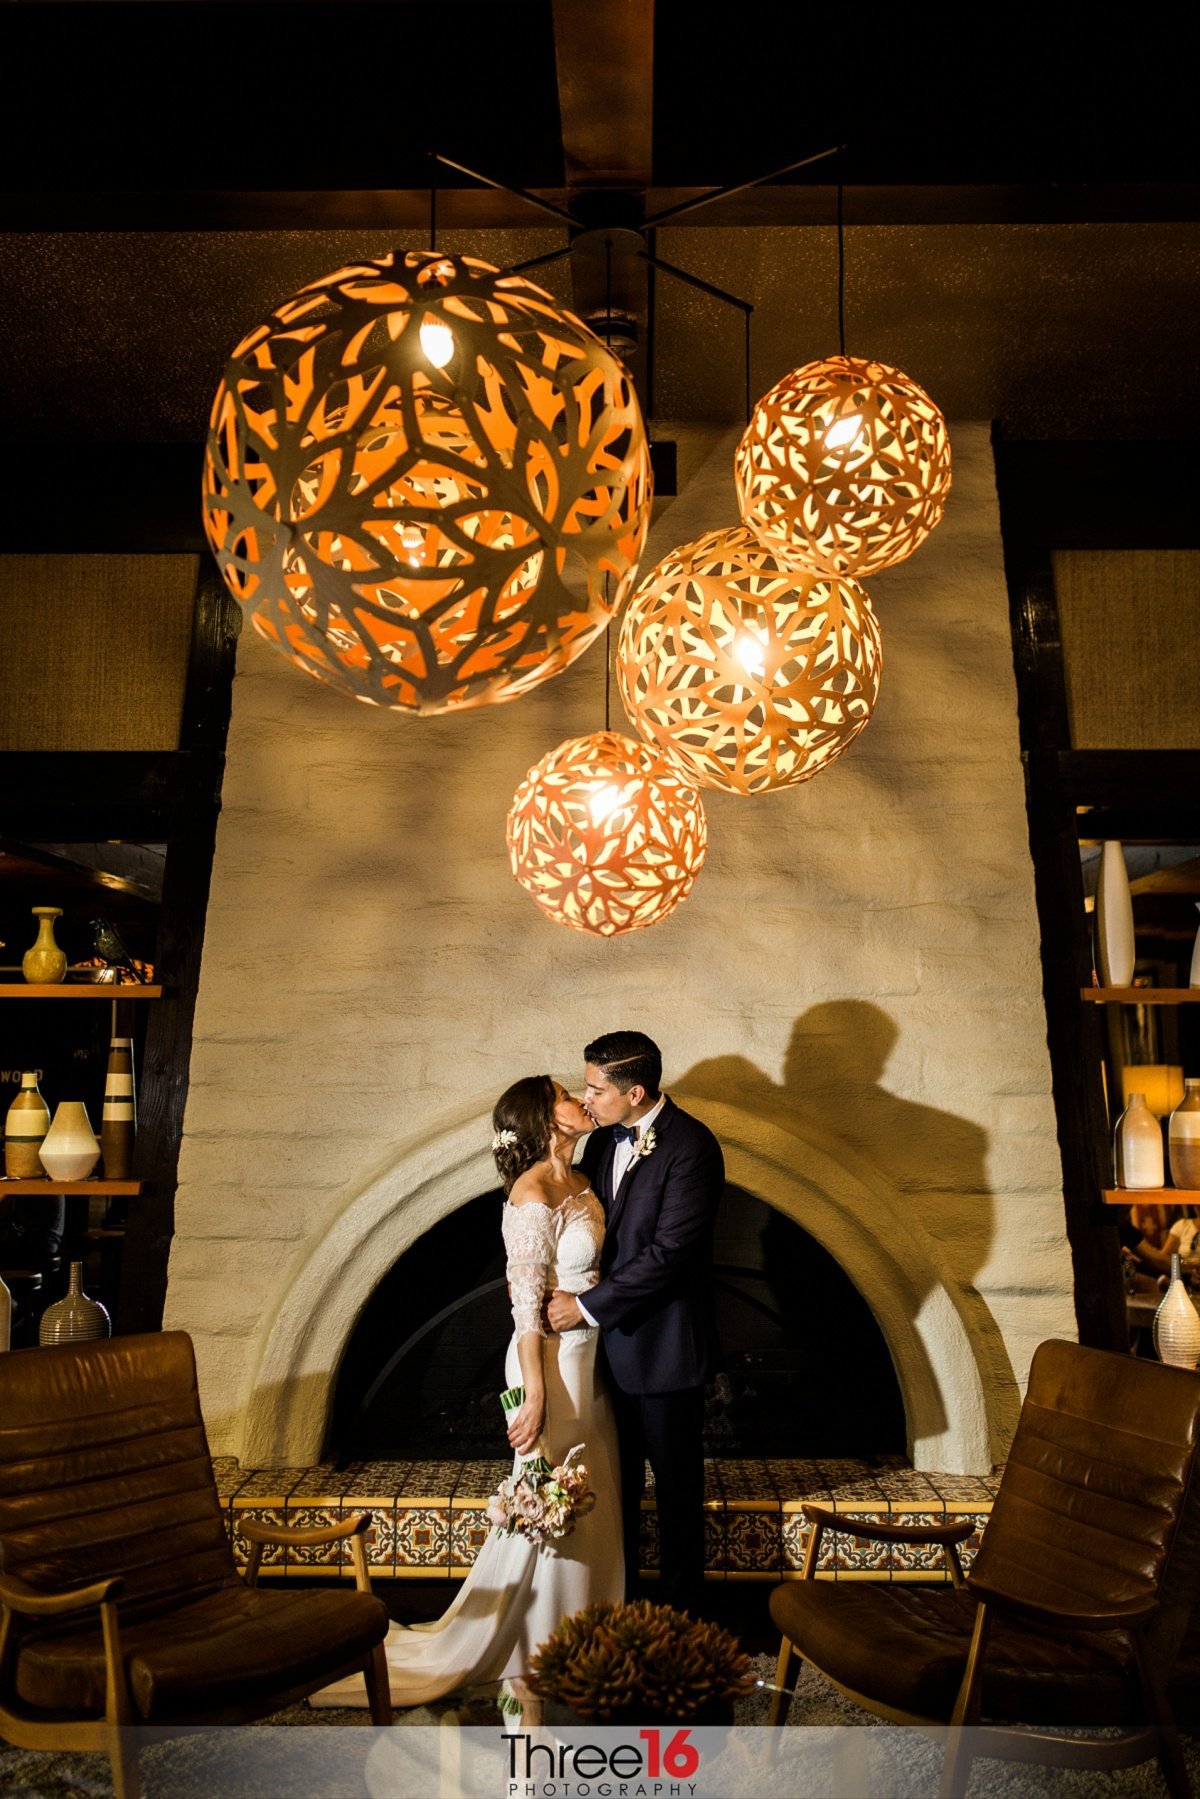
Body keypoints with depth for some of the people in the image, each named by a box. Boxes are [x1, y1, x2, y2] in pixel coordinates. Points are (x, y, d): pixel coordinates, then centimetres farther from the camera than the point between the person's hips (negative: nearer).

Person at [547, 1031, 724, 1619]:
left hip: (663, 1347, -7)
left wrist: (586, 1305, -20)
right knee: (617, 1480, 21)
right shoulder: (602, 1142, 4)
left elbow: (669, 1252, -25)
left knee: (676, 1483, 12)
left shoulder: (690, 1146, -20)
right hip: (610, 1342, 7)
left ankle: (679, 1607, 31)